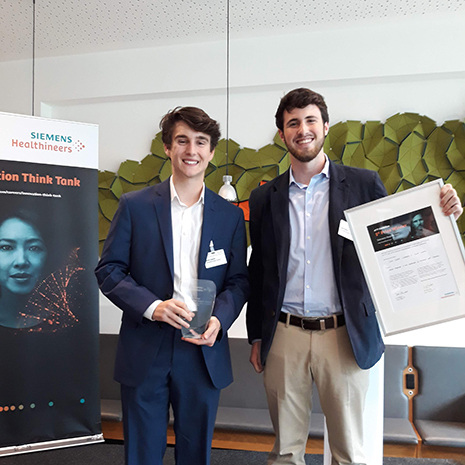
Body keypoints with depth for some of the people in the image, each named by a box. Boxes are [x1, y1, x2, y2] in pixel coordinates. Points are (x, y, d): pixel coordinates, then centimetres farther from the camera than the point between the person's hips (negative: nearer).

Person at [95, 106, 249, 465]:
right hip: (145, 352, -1)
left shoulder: (230, 215, 6)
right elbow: (108, 270, -2)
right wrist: (152, 307, -17)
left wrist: (220, 318, -12)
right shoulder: (135, 206, 0)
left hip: (204, 351, 2)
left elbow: (239, 280, 7)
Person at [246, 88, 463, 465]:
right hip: (284, 336, 2)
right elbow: (258, 273, 11)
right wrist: (257, 337, 12)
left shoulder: (364, 184, 1)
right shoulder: (265, 199, 6)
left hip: (344, 336, -1)